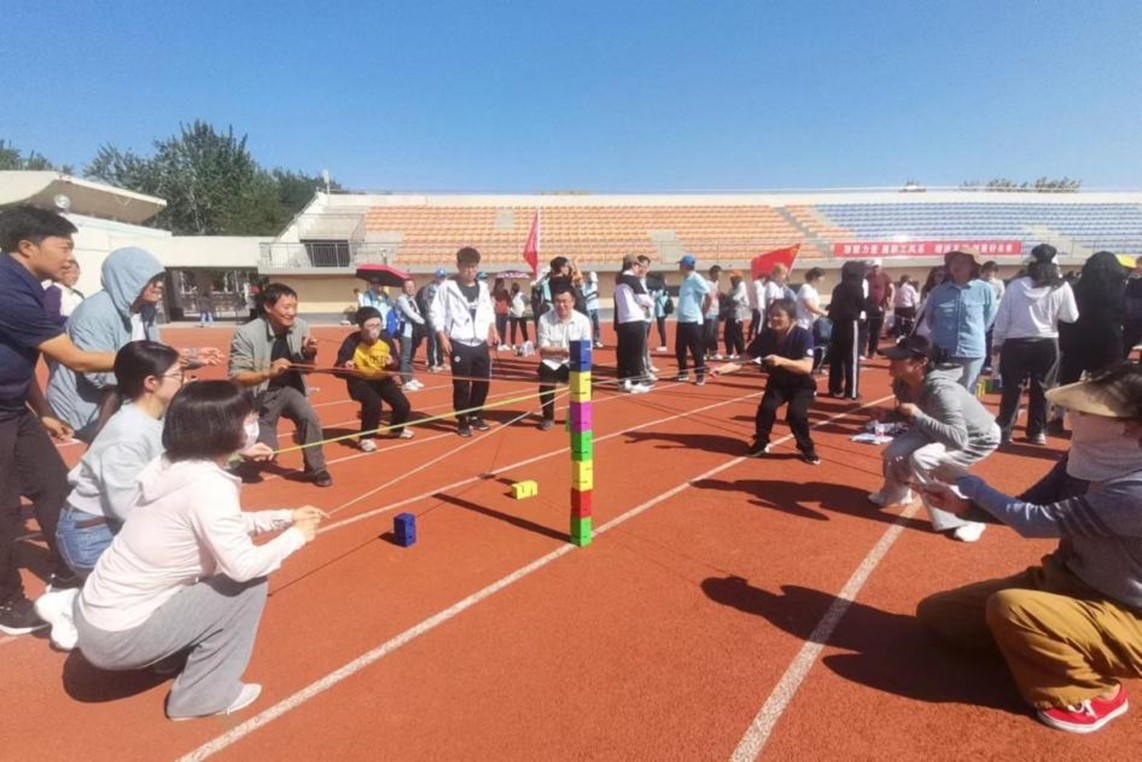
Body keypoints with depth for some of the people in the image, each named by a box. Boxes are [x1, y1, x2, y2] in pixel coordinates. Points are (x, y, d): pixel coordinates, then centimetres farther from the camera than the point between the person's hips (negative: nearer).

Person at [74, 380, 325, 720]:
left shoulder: (171, 465, 0)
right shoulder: (206, 484, -26)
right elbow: (244, 566, -26)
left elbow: (226, 526, 12)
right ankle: (202, 696, 5)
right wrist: (295, 536, -10)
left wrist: (286, 517, 10)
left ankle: (179, 655, 26)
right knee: (251, 584, -7)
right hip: (117, 637, -8)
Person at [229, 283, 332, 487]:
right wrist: (269, 372, -37)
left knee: (310, 418, -26)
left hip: (290, 388, 3)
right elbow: (236, 377, -22)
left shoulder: (301, 326, -10)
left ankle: (315, 469, -5)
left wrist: (309, 353, -21)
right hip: (262, 394, -3)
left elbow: (306, 368, 2)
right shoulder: (247, 334, -23)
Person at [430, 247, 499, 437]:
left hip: (481, 343, 5)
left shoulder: (482, 287, 11)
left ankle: (475, 416, 28)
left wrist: (493, 331, 10)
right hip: (459, 344, -5)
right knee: (461, 384, -2)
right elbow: (436, 312, -5)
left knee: (482, 382, 10)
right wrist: (442, 337, -12)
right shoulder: (447, 287, -5)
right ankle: (462, 421, 11)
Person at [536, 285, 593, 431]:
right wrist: (562, 350, -34)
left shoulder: (583, 320, -9)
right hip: (552, 363, -1)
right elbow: (543, 351, -15)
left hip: (574, 363, 1)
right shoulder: (545, 319, -13)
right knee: (546, 381, -28)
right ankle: (548, 417, 1)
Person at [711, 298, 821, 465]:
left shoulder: (803, 336, -26)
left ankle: (807, 448, 2)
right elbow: (745, 358, -19)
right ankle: (761, 443, 5)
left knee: (796, 413, -25)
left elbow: (807, 367, -37)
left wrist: (781, 361, -51)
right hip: (777, 382, 3)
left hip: (802, 385, -3)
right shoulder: (766, 336, -16)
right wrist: (722, 368, -35)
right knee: (766, 407, -21)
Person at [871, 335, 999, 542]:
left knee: (922, 460, -27)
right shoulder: (902, 384, -15)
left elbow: (957, 439, -47)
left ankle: (966, 518, -10)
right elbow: (911, 418, 7)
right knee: (895, 452, -6)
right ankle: (895, 493, 28)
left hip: (979, 438, -7)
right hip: (941, 429, 7)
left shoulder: (942, 390, -39)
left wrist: (918, 416, -47)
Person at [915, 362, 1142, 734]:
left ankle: (1095, 691, -6)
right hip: (1064, 579, 7)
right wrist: (966, 504, -14)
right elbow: (1030, 504, 4)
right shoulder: (1092, 456, -6)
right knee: (937, 613, 0)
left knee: (1009, 607, -36)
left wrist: (968, 482, -14)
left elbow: (1035, 520, -28)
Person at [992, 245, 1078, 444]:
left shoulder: (1016, 285, -6)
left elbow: (1002, 317, -4)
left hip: (1015, 343, -1)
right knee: (1040, 387, 13)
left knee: (1012, 388, 6)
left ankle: (1004, 430, 6)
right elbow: (1071, 317, 2)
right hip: (1047, 344, 1)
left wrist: (997, 341, 5)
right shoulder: (1061, 287, -4)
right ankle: (1038, 432, 19)